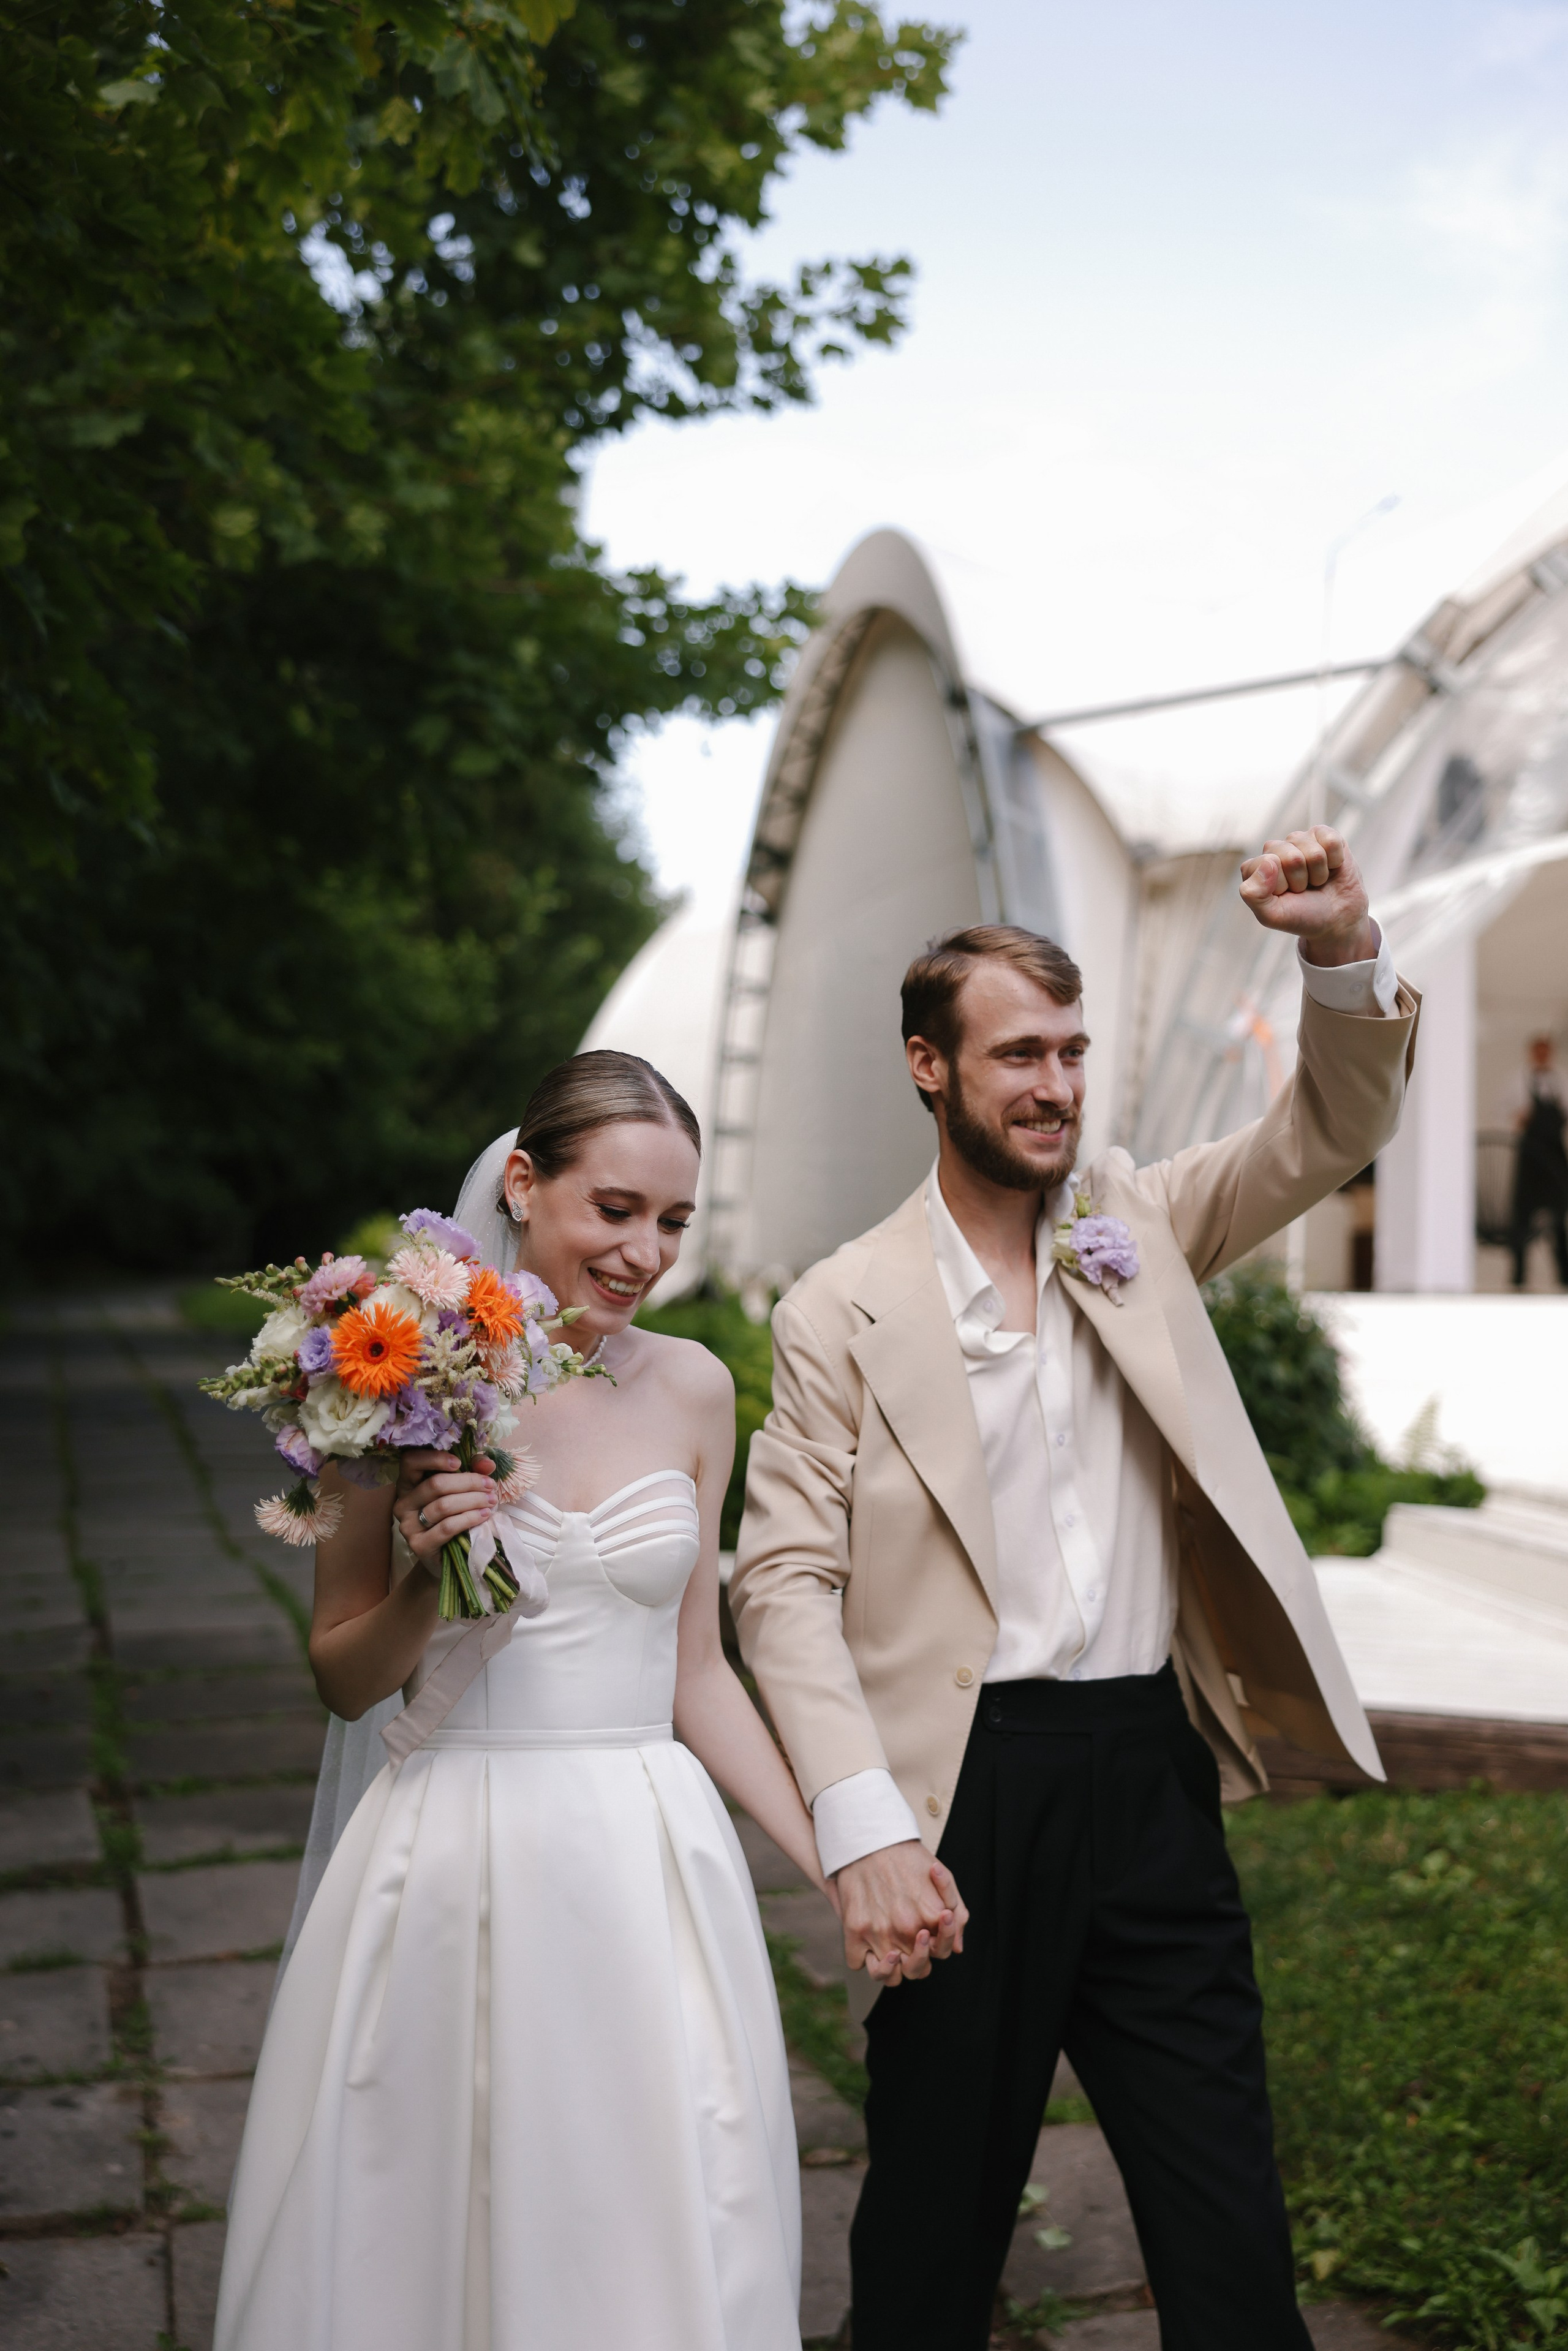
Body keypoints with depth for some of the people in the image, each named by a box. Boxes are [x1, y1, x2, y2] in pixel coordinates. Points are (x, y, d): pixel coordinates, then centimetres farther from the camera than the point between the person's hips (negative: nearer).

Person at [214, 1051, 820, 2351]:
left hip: (649, 1861, 3)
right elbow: (343, 1678, 1)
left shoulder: (693, 1388, 2)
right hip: (457, 1854, -3)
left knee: (654, 2236, 12)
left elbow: (693, 1673, 9)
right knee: (430, 2232, 11)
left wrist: (839, 1861, 5)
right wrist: (422, 1579, -18)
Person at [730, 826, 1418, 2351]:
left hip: (1155, 1781, 3)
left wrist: (1347, 955, -17)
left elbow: (1329, 1135, 4)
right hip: (966, 1795, -3)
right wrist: (864, 1829, -18)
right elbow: (784, 1582, -7)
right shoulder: (842, 1310, -4)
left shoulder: (1139, 1227, 8)